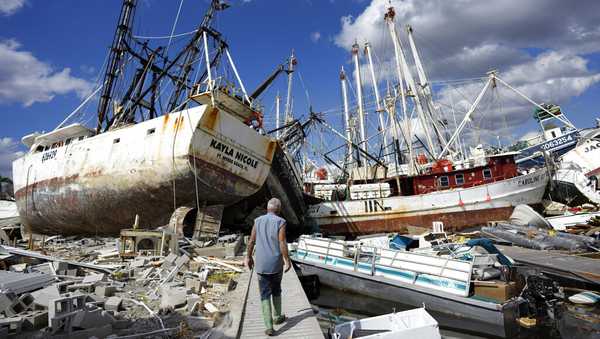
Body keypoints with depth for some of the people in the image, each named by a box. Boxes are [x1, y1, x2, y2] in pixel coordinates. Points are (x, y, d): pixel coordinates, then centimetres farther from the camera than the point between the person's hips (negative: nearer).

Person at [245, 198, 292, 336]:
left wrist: (249, 257, 17)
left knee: (265, 295, 8)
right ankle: (277, 317, 36)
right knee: (276, 290, 22)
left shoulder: (258, 221, 0)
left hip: (261, 265, 2)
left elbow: (251, 241, 4)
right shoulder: (280, 222, -11)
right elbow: (282, 243, -16)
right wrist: (287, 261, -6)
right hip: (276, 264, -1)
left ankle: (269, 327, 5)